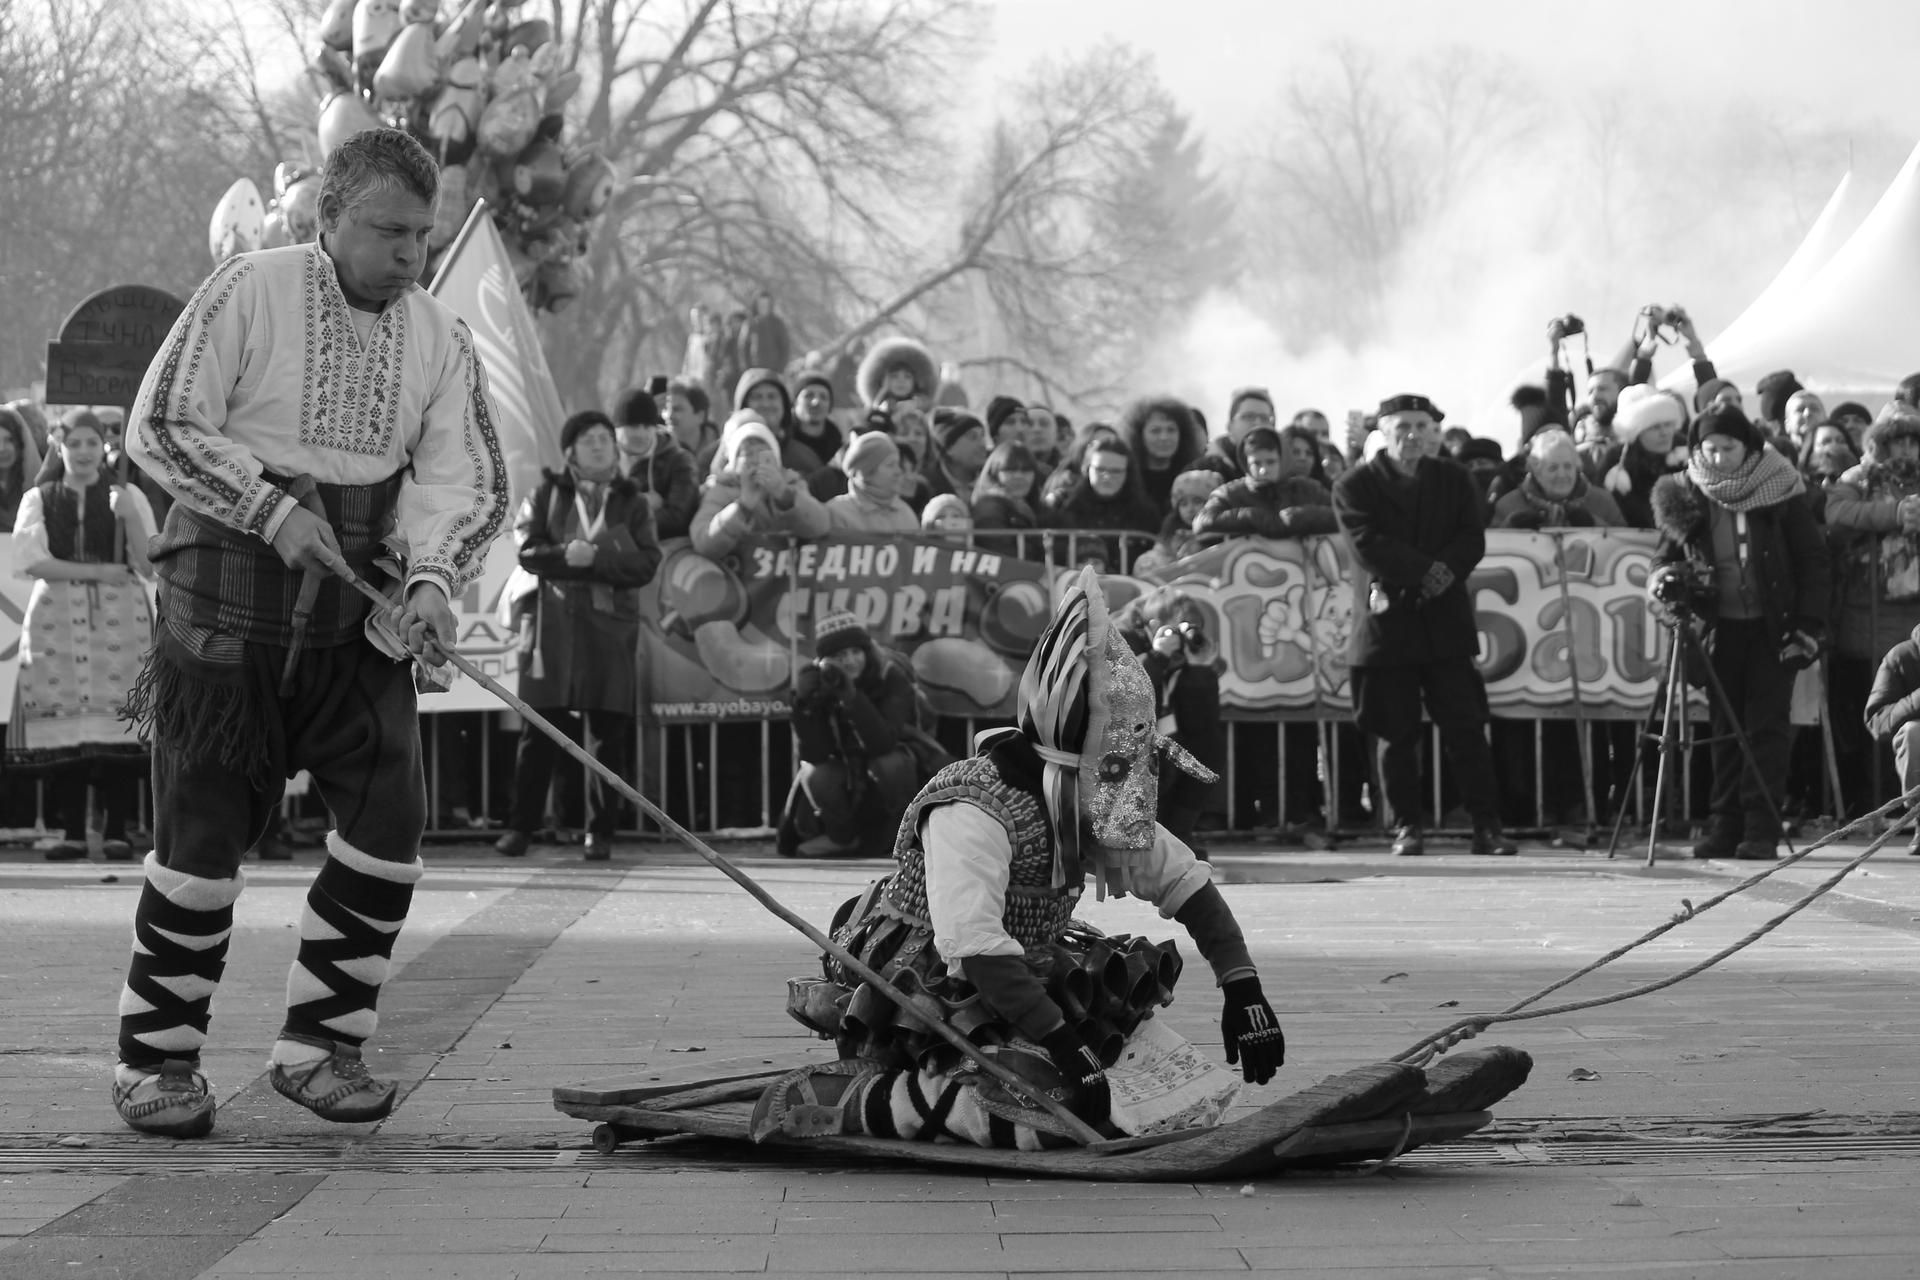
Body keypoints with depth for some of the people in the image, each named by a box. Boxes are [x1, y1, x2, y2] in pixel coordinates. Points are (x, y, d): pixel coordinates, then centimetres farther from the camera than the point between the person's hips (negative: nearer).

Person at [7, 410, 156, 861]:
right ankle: (73, 831, -4)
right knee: (64, 721, -8)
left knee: (119, 721, -10)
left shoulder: (128, 496, 12)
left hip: (119, 618, 0)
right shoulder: (39, 498, 12)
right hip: (56, 618, 0)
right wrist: (97, 571, -7)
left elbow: (149, 566, 5)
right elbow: (29, 560, -2)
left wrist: (129, 518, -12)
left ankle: (116, 830, -8)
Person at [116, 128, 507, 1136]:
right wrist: (272, 509, -18)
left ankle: (317, 1044, 8)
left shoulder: (440, 338, 7)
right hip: (228, 590, -4)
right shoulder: (248, 293, -6)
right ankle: (156, 1056, 11)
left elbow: (464, 477, 0)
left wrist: (432, 578, -19)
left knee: (390, 815, -5)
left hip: (355, 606, 4)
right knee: (204, 825, -2)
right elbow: (161, 427, -9)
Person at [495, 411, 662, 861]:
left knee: (608, 733, -1)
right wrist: (566, 554, -16)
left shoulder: (633, 502, 11)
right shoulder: (547, 494, 11)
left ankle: (600, 831, 5)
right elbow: (527, 550, 0)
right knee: (539, 729, -1)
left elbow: (647, 563, -1)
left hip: (610, 626, 0)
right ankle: (521, 825, 5)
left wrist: (594, 558, -13)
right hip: (551, 622, 0)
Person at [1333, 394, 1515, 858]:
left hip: (1445, 620, 2)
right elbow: (1367, 547, -10)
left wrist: (1443, 572, -13)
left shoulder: (1453, 479, 13)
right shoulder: (1355, 487, 3)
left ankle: (1487, 827, -2)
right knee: (1397, 733, 1)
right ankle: (1407, 827, 9)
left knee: (1465, 727, -3)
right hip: (1387, 621, -2)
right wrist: (1426, 571, -15)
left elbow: (1473, 541, 5)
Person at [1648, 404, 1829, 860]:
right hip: (1721, 627, 3)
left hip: (1773, 626, -3)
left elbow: (1813, 561, -2)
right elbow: (1666, 554, 5)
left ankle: (1761, 830, -6)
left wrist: (1809, 625, -9)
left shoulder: (1780, 489, -4)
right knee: (1727, 729, 6)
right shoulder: (1685, 497, 2)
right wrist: (1664, 580, -20)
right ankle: (1727, 827, 10)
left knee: (1767, 726, -6)